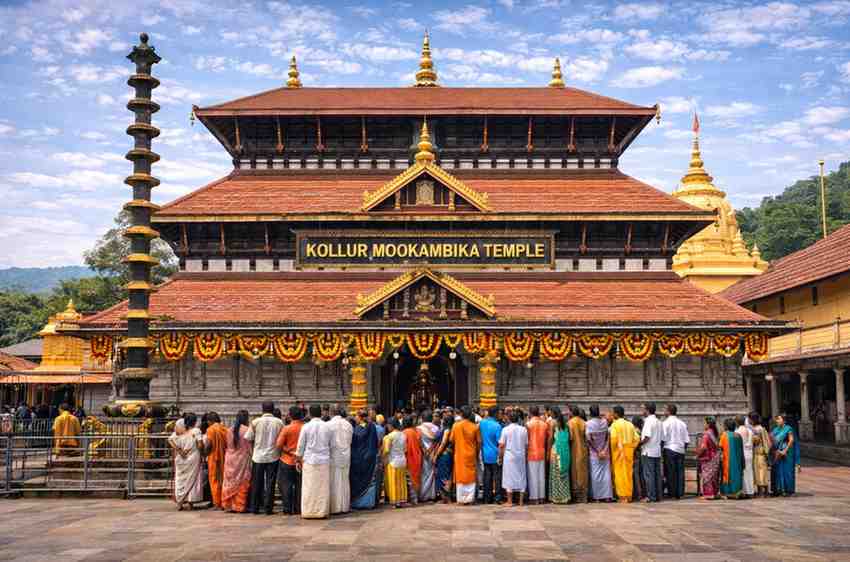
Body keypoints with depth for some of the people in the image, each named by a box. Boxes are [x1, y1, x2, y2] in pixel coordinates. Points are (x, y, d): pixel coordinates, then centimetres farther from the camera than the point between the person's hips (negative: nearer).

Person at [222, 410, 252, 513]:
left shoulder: (230, 430, 2)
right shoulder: (247, 429, -12)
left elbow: (228, 445, 8)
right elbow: (249, 446, -8)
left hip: (230, 459, 4)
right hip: (243, 459, -4)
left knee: (230, 482, 11)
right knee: (242, 483, 2)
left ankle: (229, 505, 16)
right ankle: (240, 506, 3)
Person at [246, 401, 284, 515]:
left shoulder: (255, 422, -6)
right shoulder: (279, 422, -6)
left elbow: (248, 438, -5)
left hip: (258, 456, 1)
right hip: (273, 456, -1)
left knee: (256, 483, 11)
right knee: (270, 484, 5)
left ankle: (254, 508, 14)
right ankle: (268, 508, 5)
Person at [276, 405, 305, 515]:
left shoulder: (287, 429, -12)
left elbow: (278, 445, -13)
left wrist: (288, 450, 3)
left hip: (287, 461, -3)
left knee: (285, 485, 6)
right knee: (299, 485, 11)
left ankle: (287, 509, 5)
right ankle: (298, 509, 13)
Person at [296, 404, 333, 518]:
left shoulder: (306, 426, -4)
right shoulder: (327, 426, 2)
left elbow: (300, 445, 1)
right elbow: (331, 444, 9)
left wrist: (298, 459, 10)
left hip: (309, 460, -1)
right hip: (324, 461, 2)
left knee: (309, 487, 4)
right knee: (323, 487, 5)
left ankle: (308, 512, 5)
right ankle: (322, 512, 7)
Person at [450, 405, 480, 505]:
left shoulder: (456, 426, -7)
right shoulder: (474, 427, -7)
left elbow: (452, 440, 1)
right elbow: (479, 442, -4)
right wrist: (477, 453, 10)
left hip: (459, 454, 0)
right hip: (471, 455, 0)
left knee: (460, 476, 8)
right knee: (471, 476, 8)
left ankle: (461, 499, 9)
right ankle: (470, 498, 7)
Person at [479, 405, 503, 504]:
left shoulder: (482, 423, 0)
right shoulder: (497, 426, -15)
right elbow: (500, 443, -15)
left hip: (485, 455, 5)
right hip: (495, 455, -5)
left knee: (487, 476, 9)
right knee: (497, 476, 4)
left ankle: (487, 498, 13)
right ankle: (497, 496, 4)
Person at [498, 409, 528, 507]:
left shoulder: (506, 429, -8)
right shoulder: (524, 429, -1)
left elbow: (501, 445, -7)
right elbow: (526, 445, 3)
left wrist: (500, 456, 4)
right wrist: (526, 456, 14)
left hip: (509, 456, -2)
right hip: (521, 456, 2)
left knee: (509, 478, 4)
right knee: (521, 477, 10)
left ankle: (509, 501, 6)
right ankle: (521, 501, 14)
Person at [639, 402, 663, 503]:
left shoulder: (649, 421, -13)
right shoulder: (658, 422, 14)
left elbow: (647, 437, -20)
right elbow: (661, 437, 15)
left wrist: (640, 442, -4)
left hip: (648, 451, -8)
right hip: (657, 451, 8)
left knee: (649, 474, -4)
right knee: (657, 474, 10)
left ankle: (651, 496, -4)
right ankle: (658, 495, 12)